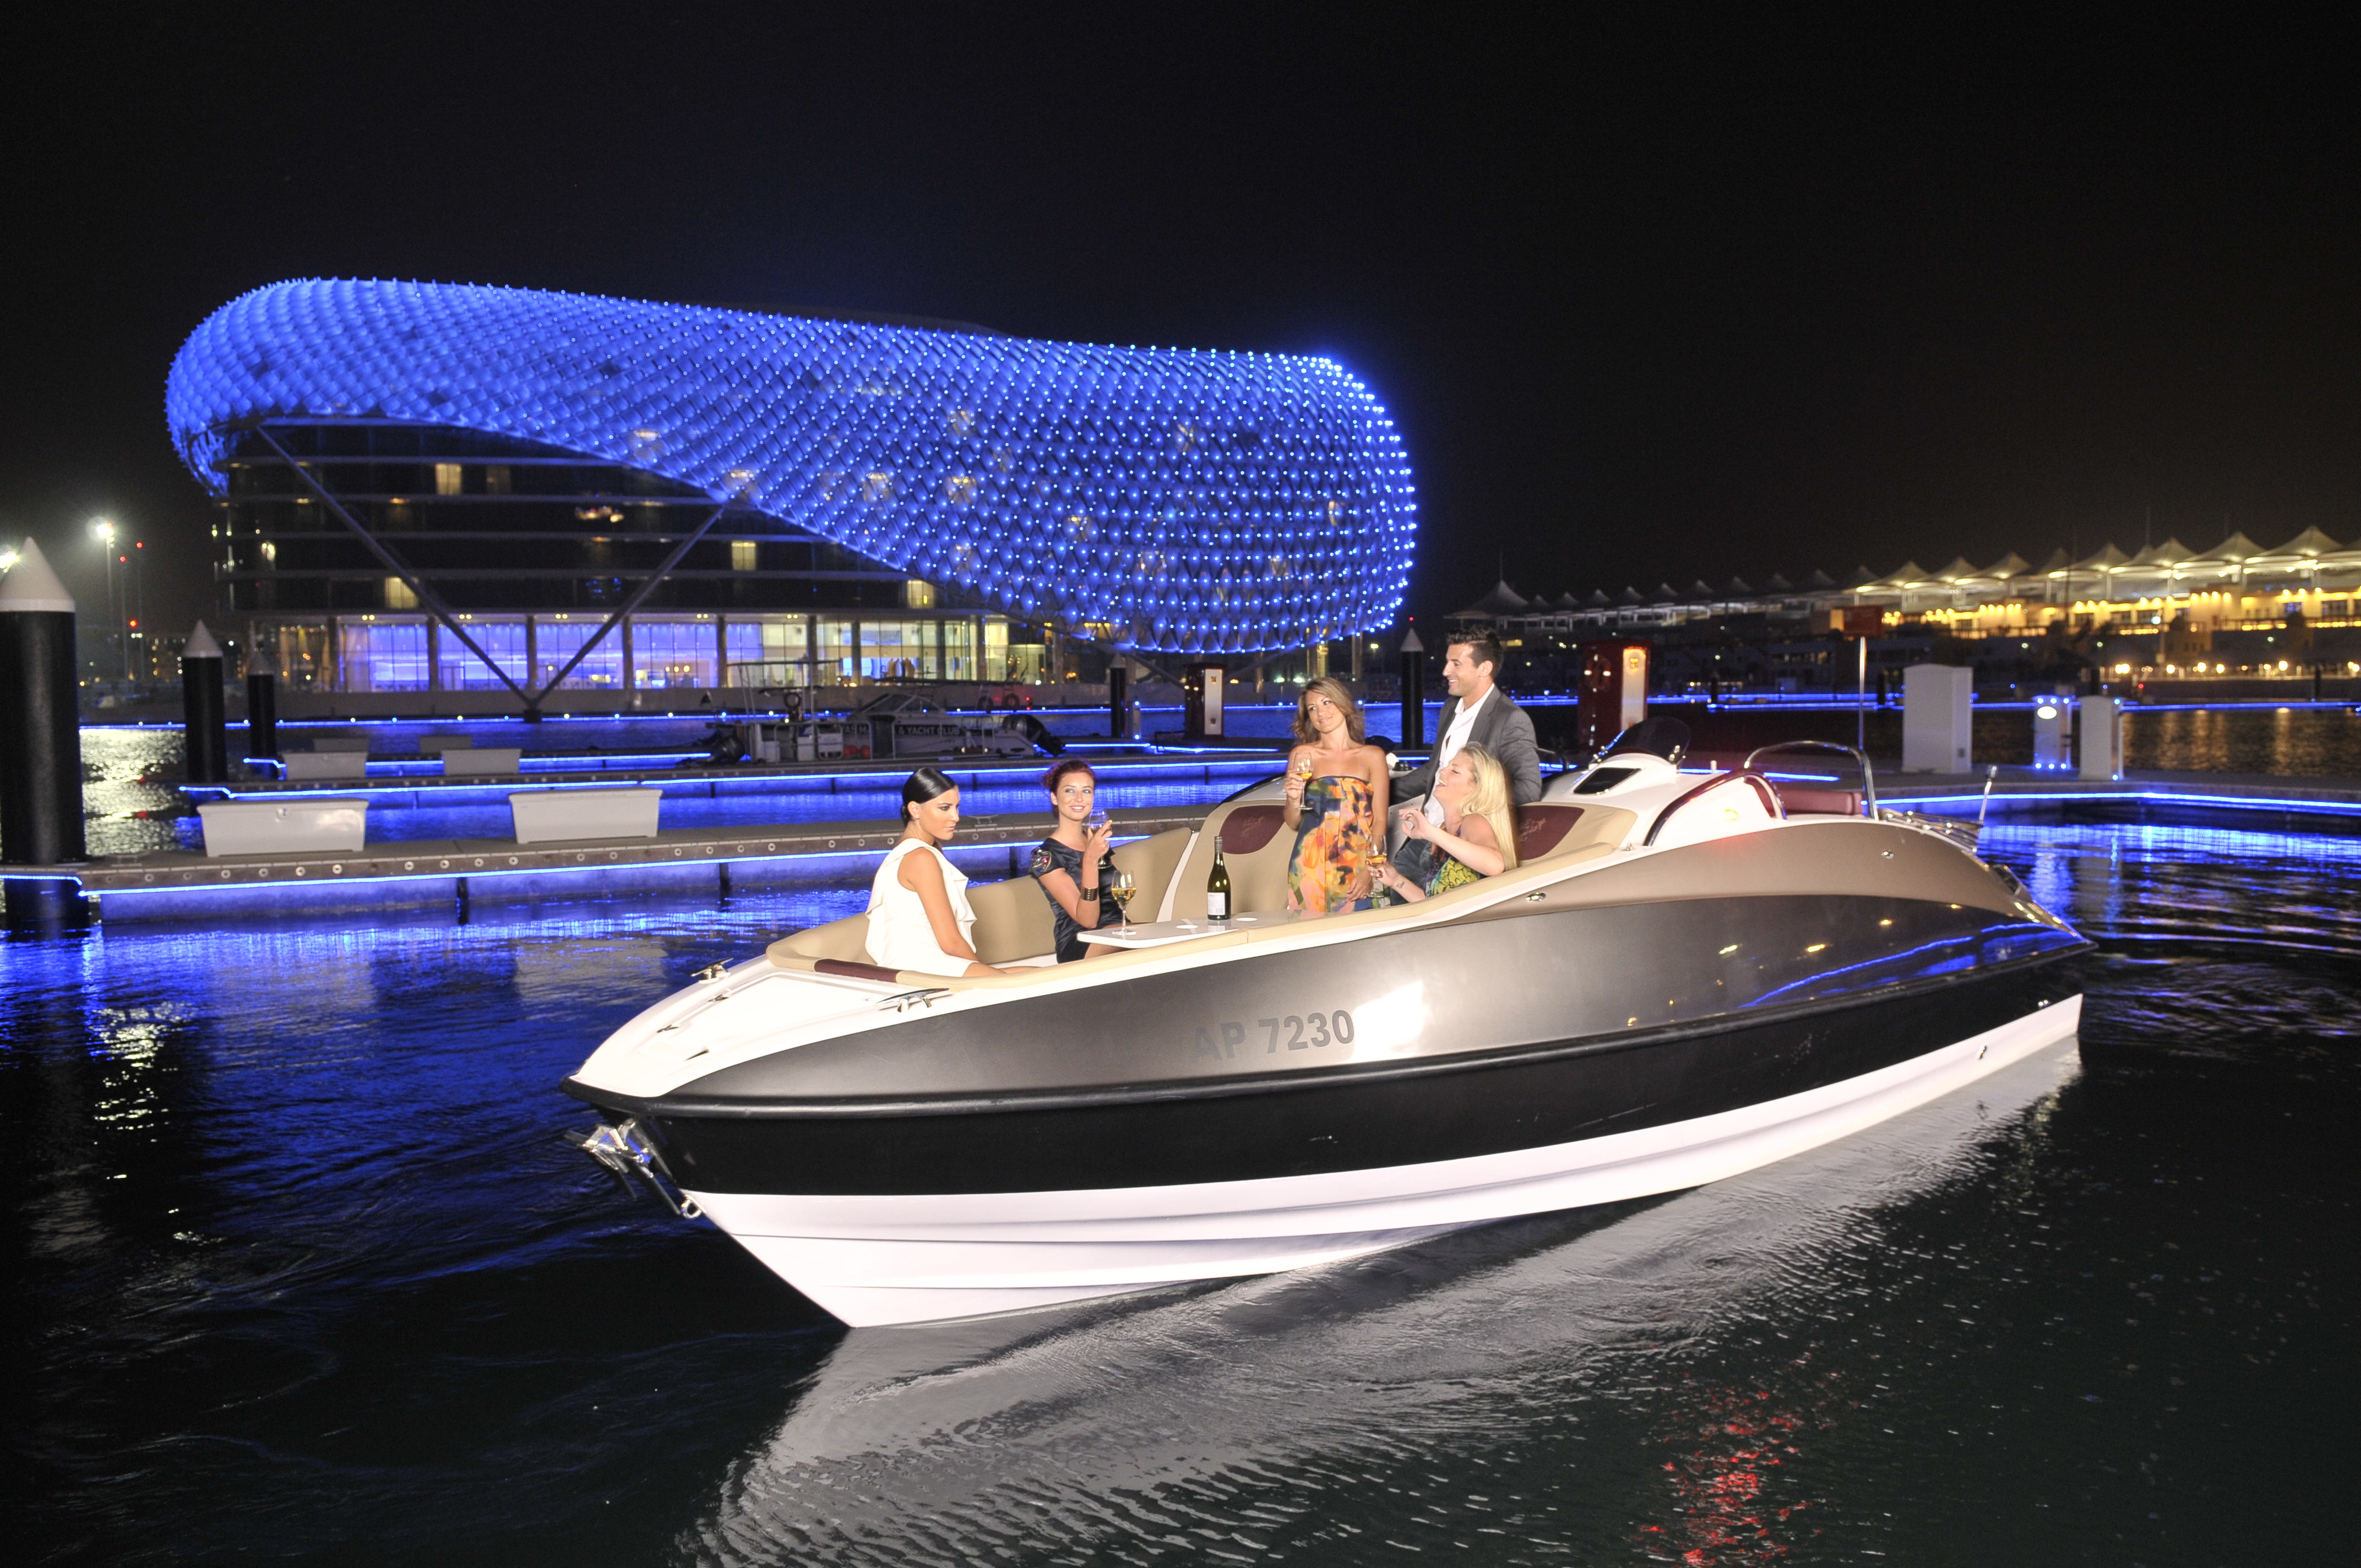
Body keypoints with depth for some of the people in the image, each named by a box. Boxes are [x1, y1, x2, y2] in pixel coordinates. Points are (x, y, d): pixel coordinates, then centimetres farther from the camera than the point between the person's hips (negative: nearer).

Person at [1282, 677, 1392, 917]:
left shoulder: (1373, 756, 7)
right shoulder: (1302, 755, 8)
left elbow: (1380, 821, 3)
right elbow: (1293, 823, 11)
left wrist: (1369, 870, -9)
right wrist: (1294, 799, -10)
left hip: (1357, 867, 0)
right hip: (1311, 868, 0)